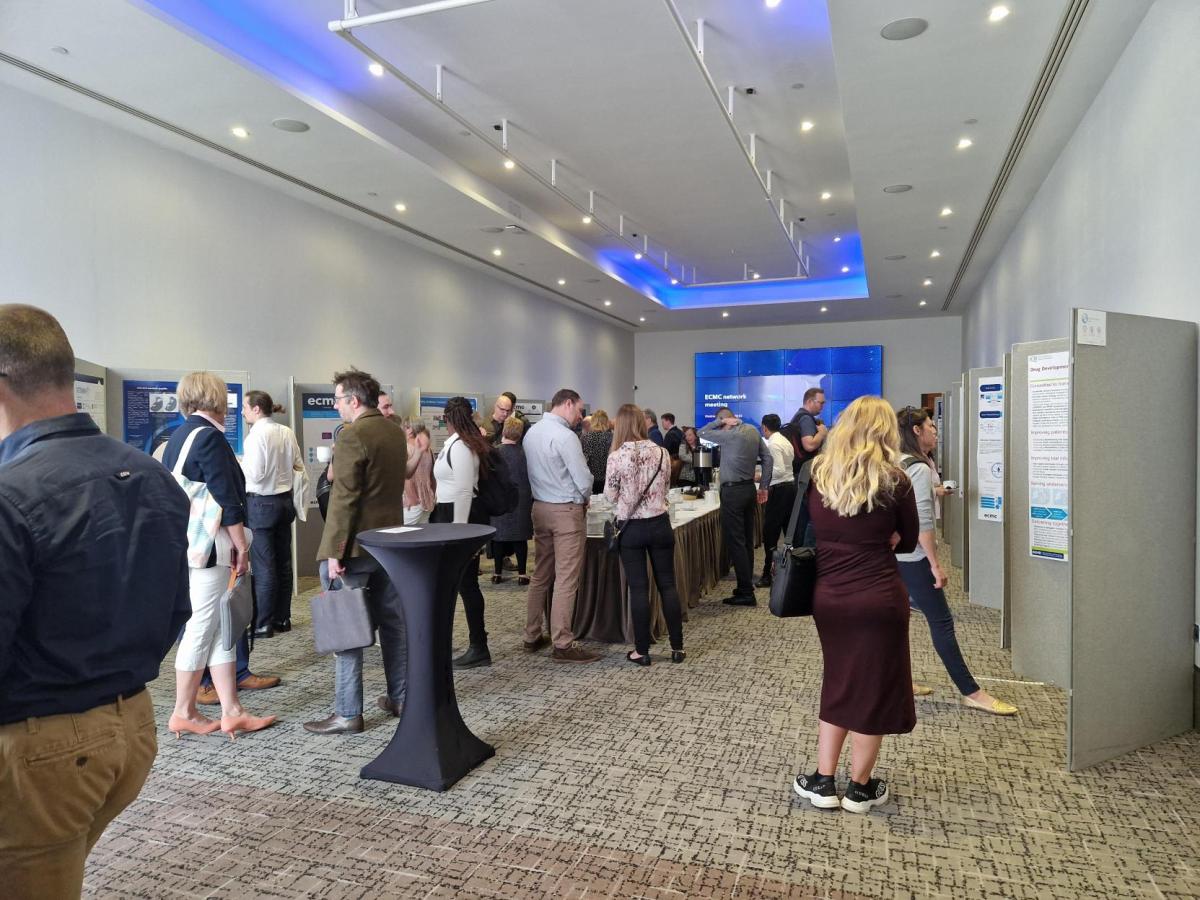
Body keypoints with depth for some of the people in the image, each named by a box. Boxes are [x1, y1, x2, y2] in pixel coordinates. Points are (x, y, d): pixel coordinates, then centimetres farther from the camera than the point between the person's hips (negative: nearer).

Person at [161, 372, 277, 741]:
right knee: (203, 627, 1)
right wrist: (241, 544, -11)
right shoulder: (208, 436, -13)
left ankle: (231, 711, 13)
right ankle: (184, 713, 13)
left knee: (220, 626, 10)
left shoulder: (177, 437, 15)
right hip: (210, 544, -9)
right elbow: (226, 496, -16)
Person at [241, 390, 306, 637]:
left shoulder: (257, 434, -15)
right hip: (284, 500, 7)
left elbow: (255, 474, -18)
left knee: (263, 566, -1)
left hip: (261, 503, -7)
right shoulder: (287, 432, 5)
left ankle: (263, 624, 6)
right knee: (283, 562, 12)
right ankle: (283, 618, 21)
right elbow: (299, 466, 10)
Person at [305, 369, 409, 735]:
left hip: (355, 545, -8)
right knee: (392, 621, 14)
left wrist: (335, 552, -17)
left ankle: (347, 714, 6)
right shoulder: (396, 432, 10)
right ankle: (400, 698, 24)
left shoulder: (352, 435, -16)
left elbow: (344, 498, -19)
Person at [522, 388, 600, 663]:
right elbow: (583, 480, -17)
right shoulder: (564, 436, -17)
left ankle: (532, 637, 21)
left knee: (540, 576, 14)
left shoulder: (531, 432, 8)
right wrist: (585, 499, 3)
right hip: (566, 510, -8)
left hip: (539, 508, 8)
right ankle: (563, 645, 1)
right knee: (566, 581, -3)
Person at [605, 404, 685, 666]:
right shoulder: (661, 453, -2)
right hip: (660, 524, 3)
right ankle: (677, 647, 17)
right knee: (667, 585, 11)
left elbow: (610, 496, -3)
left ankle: (642, 651, 12)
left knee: (638, 588, 5)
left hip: (631, 528, -2)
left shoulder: (617, 457, -12)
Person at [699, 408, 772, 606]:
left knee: (735, 542, -4)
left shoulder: (730, 435, -16)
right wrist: (763, 486, 14)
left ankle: (746, 593, -2)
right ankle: (746, 585, 21)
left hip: (733, 491, -8)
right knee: (747, 540, 13)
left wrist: (720, 422, -4)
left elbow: (701, 433, -8)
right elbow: (767, 458, 10)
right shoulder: (753, 431, 6)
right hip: (750, 488, 8)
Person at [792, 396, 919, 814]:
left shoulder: (818, 475, 0)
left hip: (827, 596, 4)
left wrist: (844, 546, 10)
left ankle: (823, 782, 24)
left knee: (837, 684, 19)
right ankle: (860, 788, 24)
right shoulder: (893, 480, -9)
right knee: (873, 688, 11)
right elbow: (908, 541, 4)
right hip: (878, 598, -4)